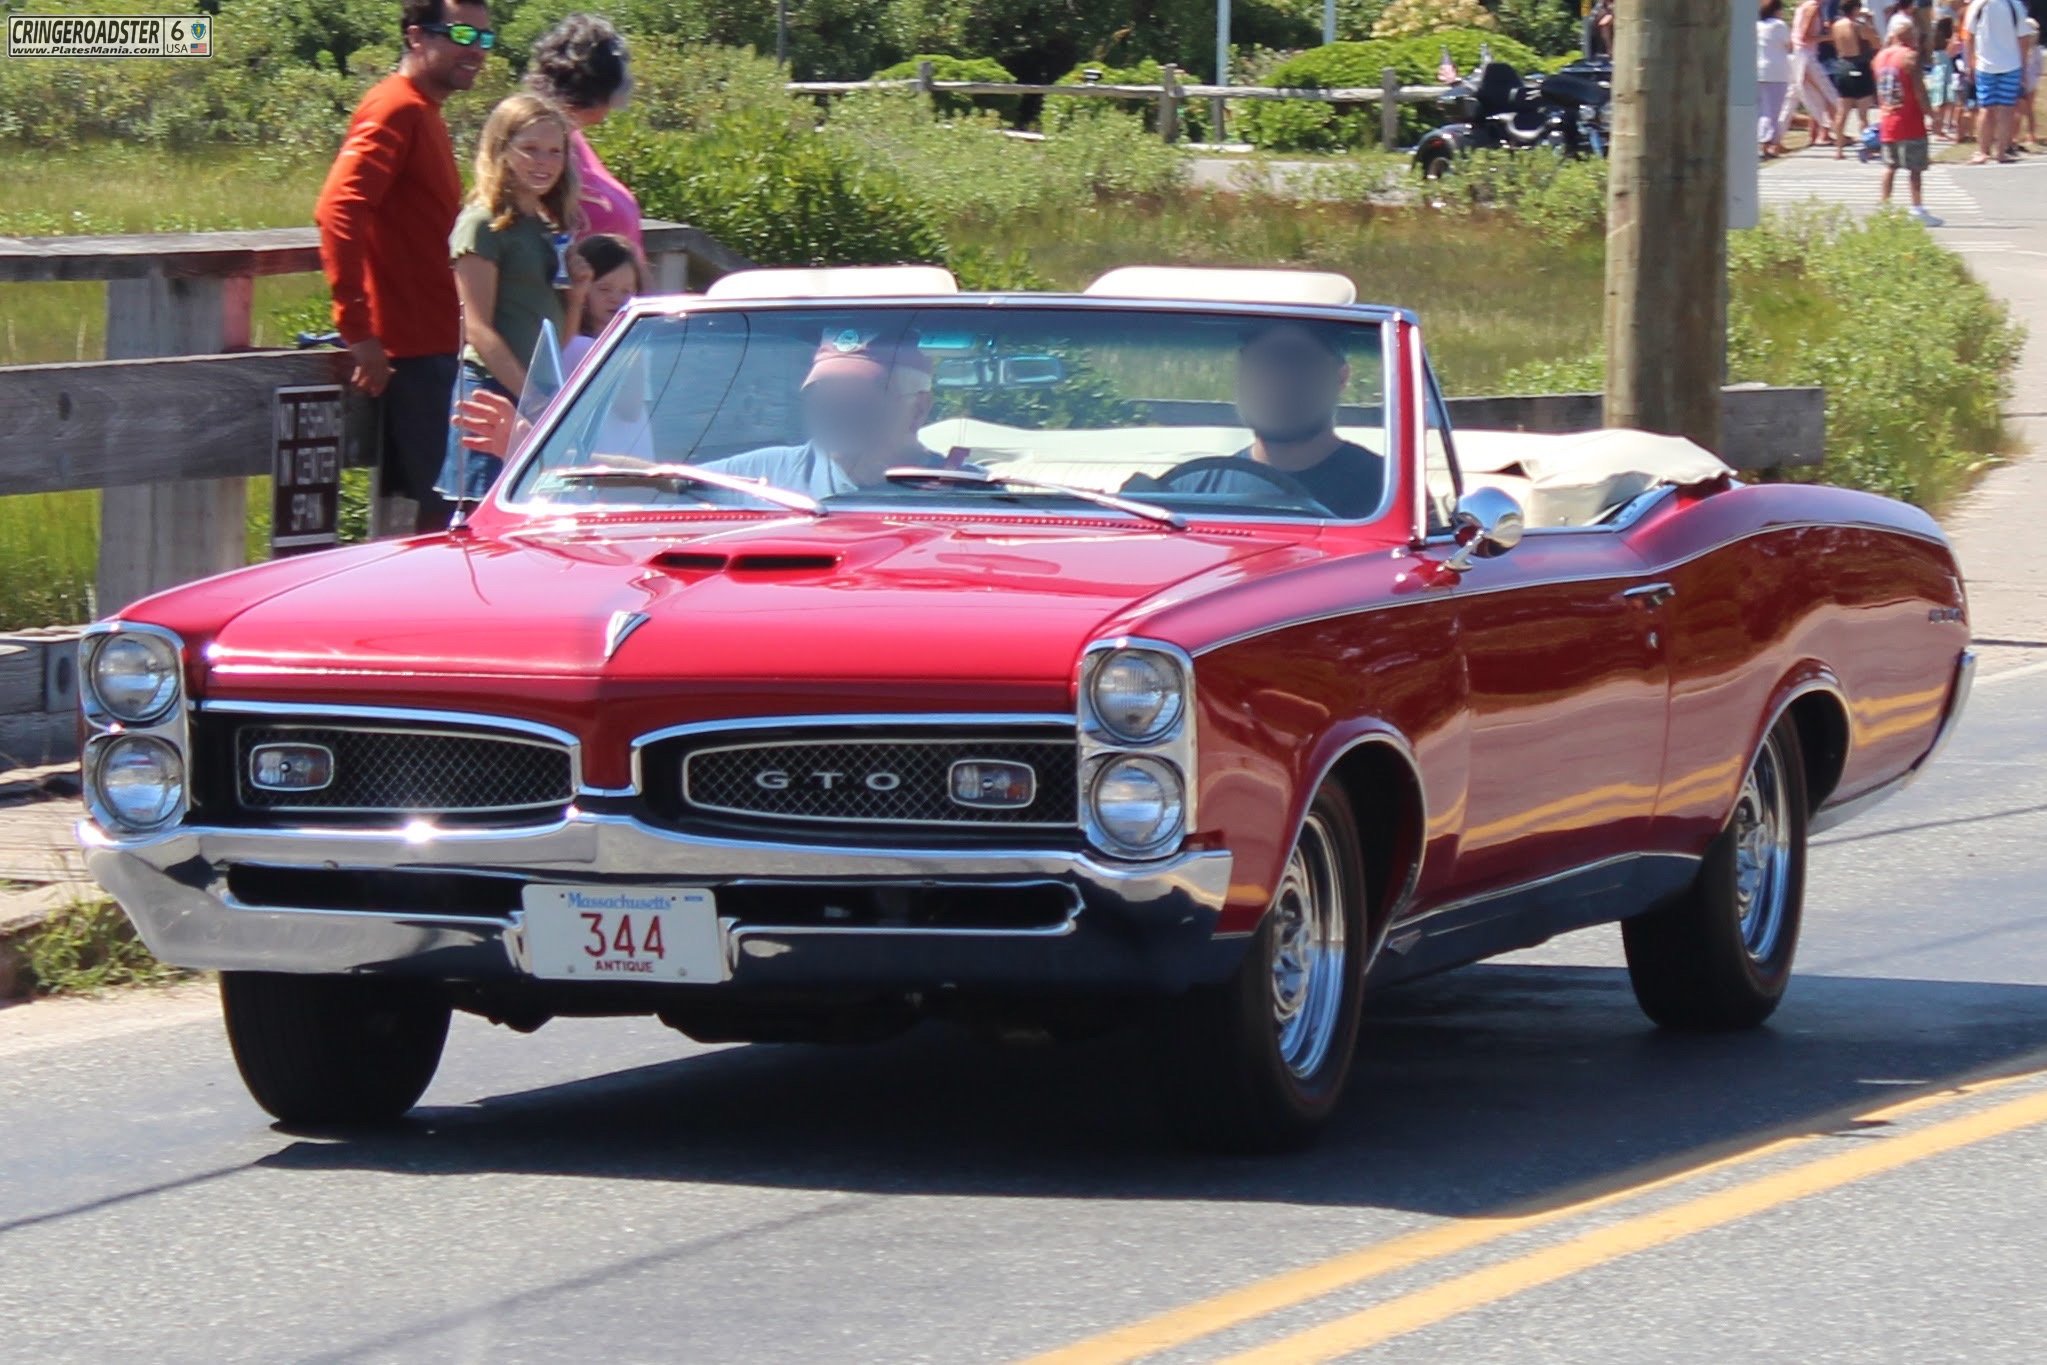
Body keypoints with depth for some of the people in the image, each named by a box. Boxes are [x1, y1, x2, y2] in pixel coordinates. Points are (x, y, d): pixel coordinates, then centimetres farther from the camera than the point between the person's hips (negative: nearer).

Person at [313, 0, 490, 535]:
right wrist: (357, 326, -28)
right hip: (412, 349, -10)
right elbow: (338, 208, -25)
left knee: (405, 506, 12)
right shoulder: (396, 110, -13)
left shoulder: (424, 113, 18)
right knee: (429, 510, -11)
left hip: (430, 345, 10)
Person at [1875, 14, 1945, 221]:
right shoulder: (1910, 56, -12)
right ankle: (1917, 209, -7)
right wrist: (1930, 113, -9)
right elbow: (1919, 90, -14)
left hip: (1887, 120, 7)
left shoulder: (1880, 57, 9)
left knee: (1890, 166, 13)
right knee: (1915, 167, -4)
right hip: (1909, 122, -7)